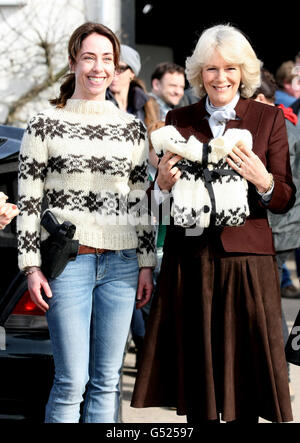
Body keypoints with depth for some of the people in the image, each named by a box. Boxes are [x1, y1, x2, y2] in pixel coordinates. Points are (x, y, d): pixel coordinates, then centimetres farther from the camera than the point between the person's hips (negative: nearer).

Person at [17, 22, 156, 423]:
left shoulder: (133, 129, 10)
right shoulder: (45, 126, 0)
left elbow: (141, 202, 14)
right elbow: (28, 202, 0)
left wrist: (147, 265, 9)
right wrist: (32, 268, -5)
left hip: (121, 264, 3)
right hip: (68, 261, -3)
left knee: (107, 380, 6)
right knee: (72, 381, -5)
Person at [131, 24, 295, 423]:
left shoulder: (268, 119, 4)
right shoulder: (179, 121, 9)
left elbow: (286, 200, 2)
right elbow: (160, 201, 12)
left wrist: (263, 182, -19)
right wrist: (163, 183, -11)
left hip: (244, 260, -2)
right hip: (189, 260, 2)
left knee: (243, 368, -2)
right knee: (196, 368, 4)